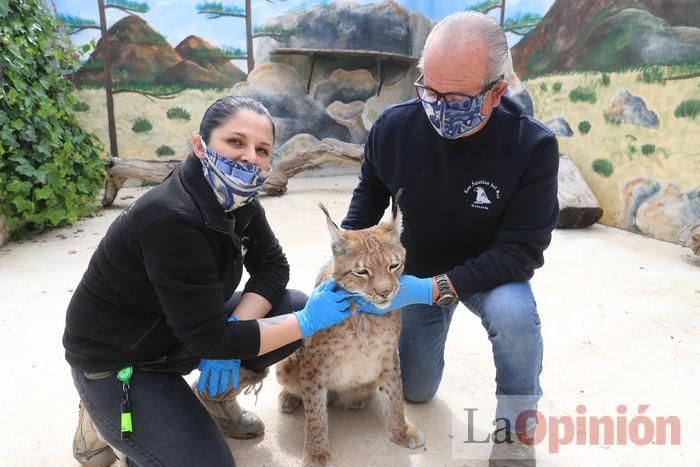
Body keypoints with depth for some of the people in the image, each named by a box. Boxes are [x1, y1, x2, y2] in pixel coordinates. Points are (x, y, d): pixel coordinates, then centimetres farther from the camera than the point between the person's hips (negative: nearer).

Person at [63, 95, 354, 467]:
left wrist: (232, 333, -19)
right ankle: (105, 421, 10)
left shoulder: (237, 200, -9)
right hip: (118, 361, -7)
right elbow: (209, 341, -31)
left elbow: (272, 265, -3)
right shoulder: (172, 219, -33)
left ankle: (215, 398, 13)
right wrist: (307, 322, -24)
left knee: (294, 305, -8)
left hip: (184, 333, 7)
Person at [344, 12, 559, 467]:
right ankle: (430, 330, 42)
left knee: (513, 312, -37)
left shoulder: (533, 146, -28)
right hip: (419, 269, 3)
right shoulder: (395, 125, -21)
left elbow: (521, 250, -27)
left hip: (494, 271, -2)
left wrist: (436, 289, -36)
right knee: (415, 390, 10)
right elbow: (370, 192, -1)